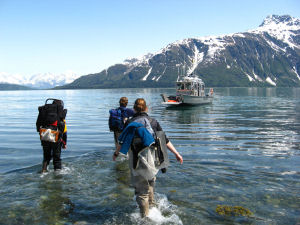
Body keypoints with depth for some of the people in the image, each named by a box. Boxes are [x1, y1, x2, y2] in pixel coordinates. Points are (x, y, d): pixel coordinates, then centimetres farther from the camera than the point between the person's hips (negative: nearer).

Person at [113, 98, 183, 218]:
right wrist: (176, 153, 8)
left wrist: (116, 153, 20)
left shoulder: (130, 123, -4)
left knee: (141, 189, 8)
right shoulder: (153, 121, 2)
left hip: (137, 160, -3)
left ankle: (145, 216, 17)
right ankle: (152, 204, 42)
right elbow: (165, 140, 1)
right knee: (150, 182, 29)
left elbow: (122, 141, 2)